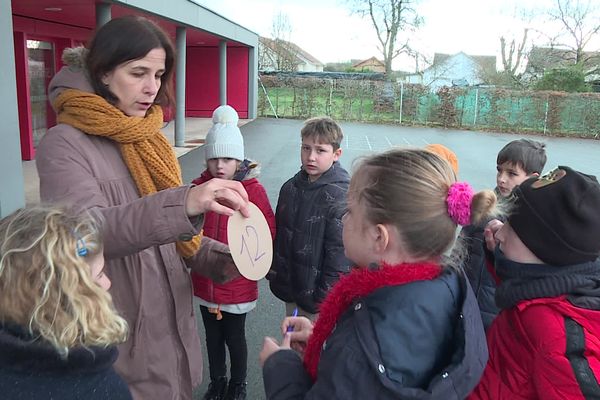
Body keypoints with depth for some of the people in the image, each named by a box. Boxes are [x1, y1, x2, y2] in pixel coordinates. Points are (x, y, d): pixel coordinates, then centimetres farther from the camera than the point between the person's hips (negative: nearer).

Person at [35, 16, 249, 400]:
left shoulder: (148, 139, 8)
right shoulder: (64, 144, -13)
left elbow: (170, 233, 9)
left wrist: (218, 259, -9)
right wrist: (184, 203, -43)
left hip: (173, 326, 6)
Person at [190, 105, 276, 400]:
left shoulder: (253, 189, -14)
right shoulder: (198, 187, -5)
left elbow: (268, 230, -9)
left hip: (238, 283, -3)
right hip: (205, 280, 3)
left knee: (234, 337, 14)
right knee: (212, 336, 21)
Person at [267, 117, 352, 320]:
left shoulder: (342, 197, -19)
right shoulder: (290, 187, 1)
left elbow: (340, 253, -18)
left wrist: (326, 299, -16)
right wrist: (274, 273, 12)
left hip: (320, 297, -6)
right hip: (290, 289, 6)